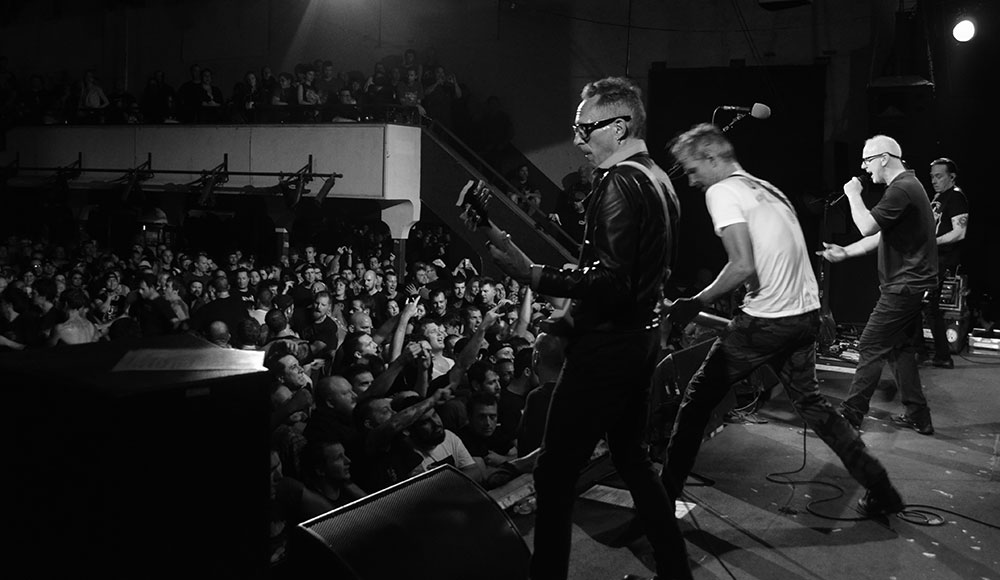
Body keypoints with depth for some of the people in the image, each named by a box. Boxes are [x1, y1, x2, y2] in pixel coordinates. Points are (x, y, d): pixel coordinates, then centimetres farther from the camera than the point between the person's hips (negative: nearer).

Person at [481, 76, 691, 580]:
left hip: (607, 346, -10)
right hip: (641, 336, 11)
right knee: (631, 454, 22)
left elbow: (611, 282, -26)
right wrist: (579, 306, 18)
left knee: (555, 473, -2)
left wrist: (532, 275, -25)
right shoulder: (658, 180, 12)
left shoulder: (621, 184, -18)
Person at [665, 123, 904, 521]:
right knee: (809, 401, 24)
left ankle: (666, 493, 12)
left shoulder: (722, 191, -10)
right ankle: (880, 490, 26)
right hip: (807, 314, 8)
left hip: (767, 320, -8)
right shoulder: (766, 188, 16)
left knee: (698, 398, 5)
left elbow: (743, 266, -22)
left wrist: (694, 304, -13)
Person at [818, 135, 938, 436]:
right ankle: (918, 416, 20)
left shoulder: (901, 189, -18)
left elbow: (867, 227, -27)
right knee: (902, 349, 15)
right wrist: (845, 252, 9)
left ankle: (851, 414, 0)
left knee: (870, 348, -6)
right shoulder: (909, 185, 17)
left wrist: (853, 195, -12)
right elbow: (880, 235, 18)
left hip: (904, 286, -11)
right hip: (912, 285, 11)